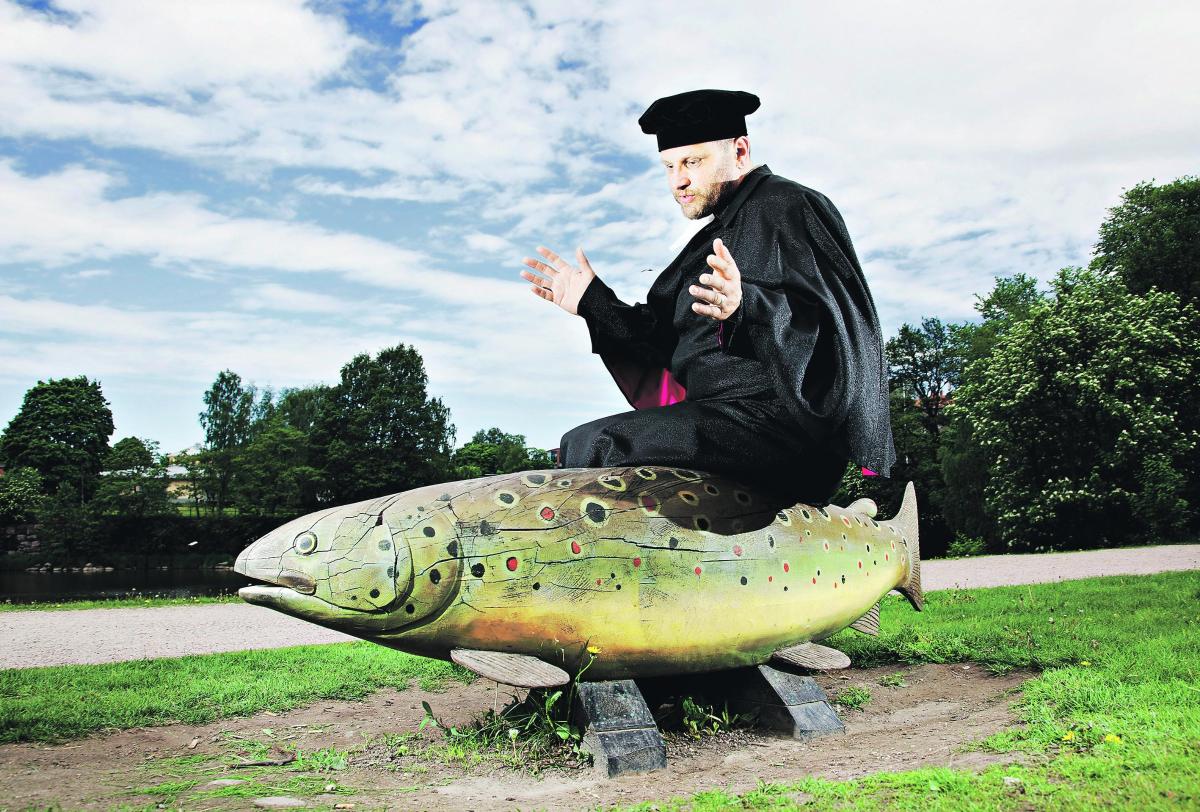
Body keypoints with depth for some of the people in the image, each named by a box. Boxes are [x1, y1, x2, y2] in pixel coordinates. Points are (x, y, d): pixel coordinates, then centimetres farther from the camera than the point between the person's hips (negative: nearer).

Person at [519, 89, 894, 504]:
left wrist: (745, 307, -36)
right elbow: (670, 340, 18)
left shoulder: (786, 208, -4)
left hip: (775, 420, -10)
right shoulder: (723, 230, 23)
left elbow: (823, 325, -19)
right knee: (577, 445, 10)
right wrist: (593, 302, 13)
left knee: (594, 446, -22)